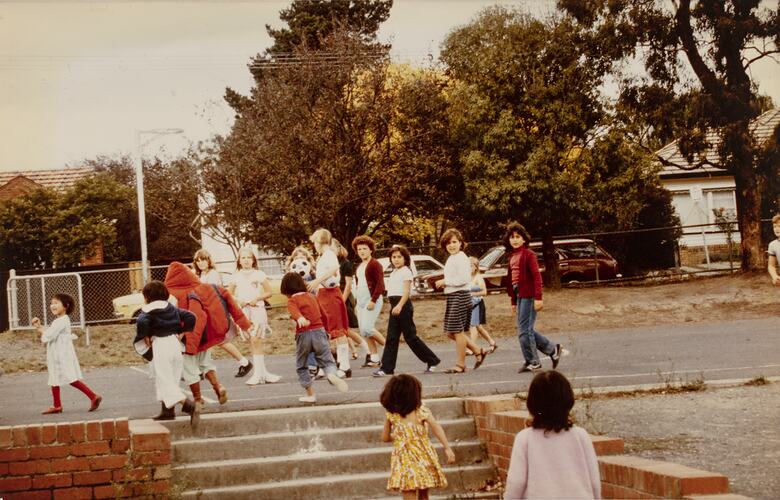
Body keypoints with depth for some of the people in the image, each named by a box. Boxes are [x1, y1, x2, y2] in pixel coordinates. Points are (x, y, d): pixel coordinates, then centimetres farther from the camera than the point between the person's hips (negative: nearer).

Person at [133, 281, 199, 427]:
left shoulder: (148, 311, -5)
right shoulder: (172, 309, 13)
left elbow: (142, 322, -26)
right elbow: (190, 317, 7)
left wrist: (145, 337, -11)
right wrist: (182, 332, 12)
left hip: (159, 344, -7)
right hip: (174, 342, 7)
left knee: (166, 382, -8)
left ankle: (190, 405, -26)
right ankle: (167, 410, 24)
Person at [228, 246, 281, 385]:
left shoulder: (259, 274, 3)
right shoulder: (236, 277, 9)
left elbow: (269, 292, 4)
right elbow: (229, 294, 15)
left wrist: (257, 299, -10)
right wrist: (238, 300, -4)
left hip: (257, 308, -2)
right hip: (243, 311, 3)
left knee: (256, 340, -11)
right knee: (253, 342, 1)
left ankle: (259, 373, -7)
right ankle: (261, 373, 5)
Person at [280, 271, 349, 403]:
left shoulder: (292, 301, 1)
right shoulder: (312, 297, 17)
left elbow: (294, 311, -23)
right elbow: (325, 317, 24)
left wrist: (300, 318, -44)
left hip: (303, 334, -3)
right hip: (319, 331, 3)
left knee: (301, 366, 15)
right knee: (327, 361, 3)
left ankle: (310, 394, 14)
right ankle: (332, 374, -31)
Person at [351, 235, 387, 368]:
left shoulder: (375, 264, -7)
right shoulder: (359, 267, 19)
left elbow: (380, 285, -14)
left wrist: (373, 300, -20)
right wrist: (356, 303, 19)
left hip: (372, 301, -9)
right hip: (361, 302, 9)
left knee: (367, 328, -18)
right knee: (364, 331, 4)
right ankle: (374, 358, 9)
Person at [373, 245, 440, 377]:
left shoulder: (406, 272, -7)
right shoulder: (394, 273, 18)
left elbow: (406, 291, -17)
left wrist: (399, 306, -30)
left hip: (404, 306, -8)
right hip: (394, 306, 8)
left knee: (410, 336, -4)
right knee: (391, 338, 2)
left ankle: (432, 360, 8)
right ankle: (386, 368, 0)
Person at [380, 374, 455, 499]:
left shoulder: (390, 415, 0)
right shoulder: (422, 411, -5)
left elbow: (385, 438, 9)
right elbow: (437, 428, -16)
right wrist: (447, 448, -17)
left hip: (403, 459, 0)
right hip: (423, 457, 0)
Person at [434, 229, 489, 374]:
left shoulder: (461, 258, -13)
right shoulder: (451, 259, 17)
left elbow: (463, 279, -22)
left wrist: (445, 282, -14)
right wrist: (443, 283, 10)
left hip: (460, 296, -10)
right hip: (452, 297, 10)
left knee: (457, 331, -4)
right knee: (451, 332, 11)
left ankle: (460, 365, 4)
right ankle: (478, 351, 19)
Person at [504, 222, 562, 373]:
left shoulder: (528, 254, -7)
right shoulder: (512, 256, 17)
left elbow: (536, 276, -13)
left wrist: (538, 297, -20)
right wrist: (513, 301, 19)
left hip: (528, 295, -8)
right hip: (519, 296, 8)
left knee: (524, 330, -7)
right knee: (527, 330, 10)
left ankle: (532, 362, 2)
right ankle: (552, 349, 22)